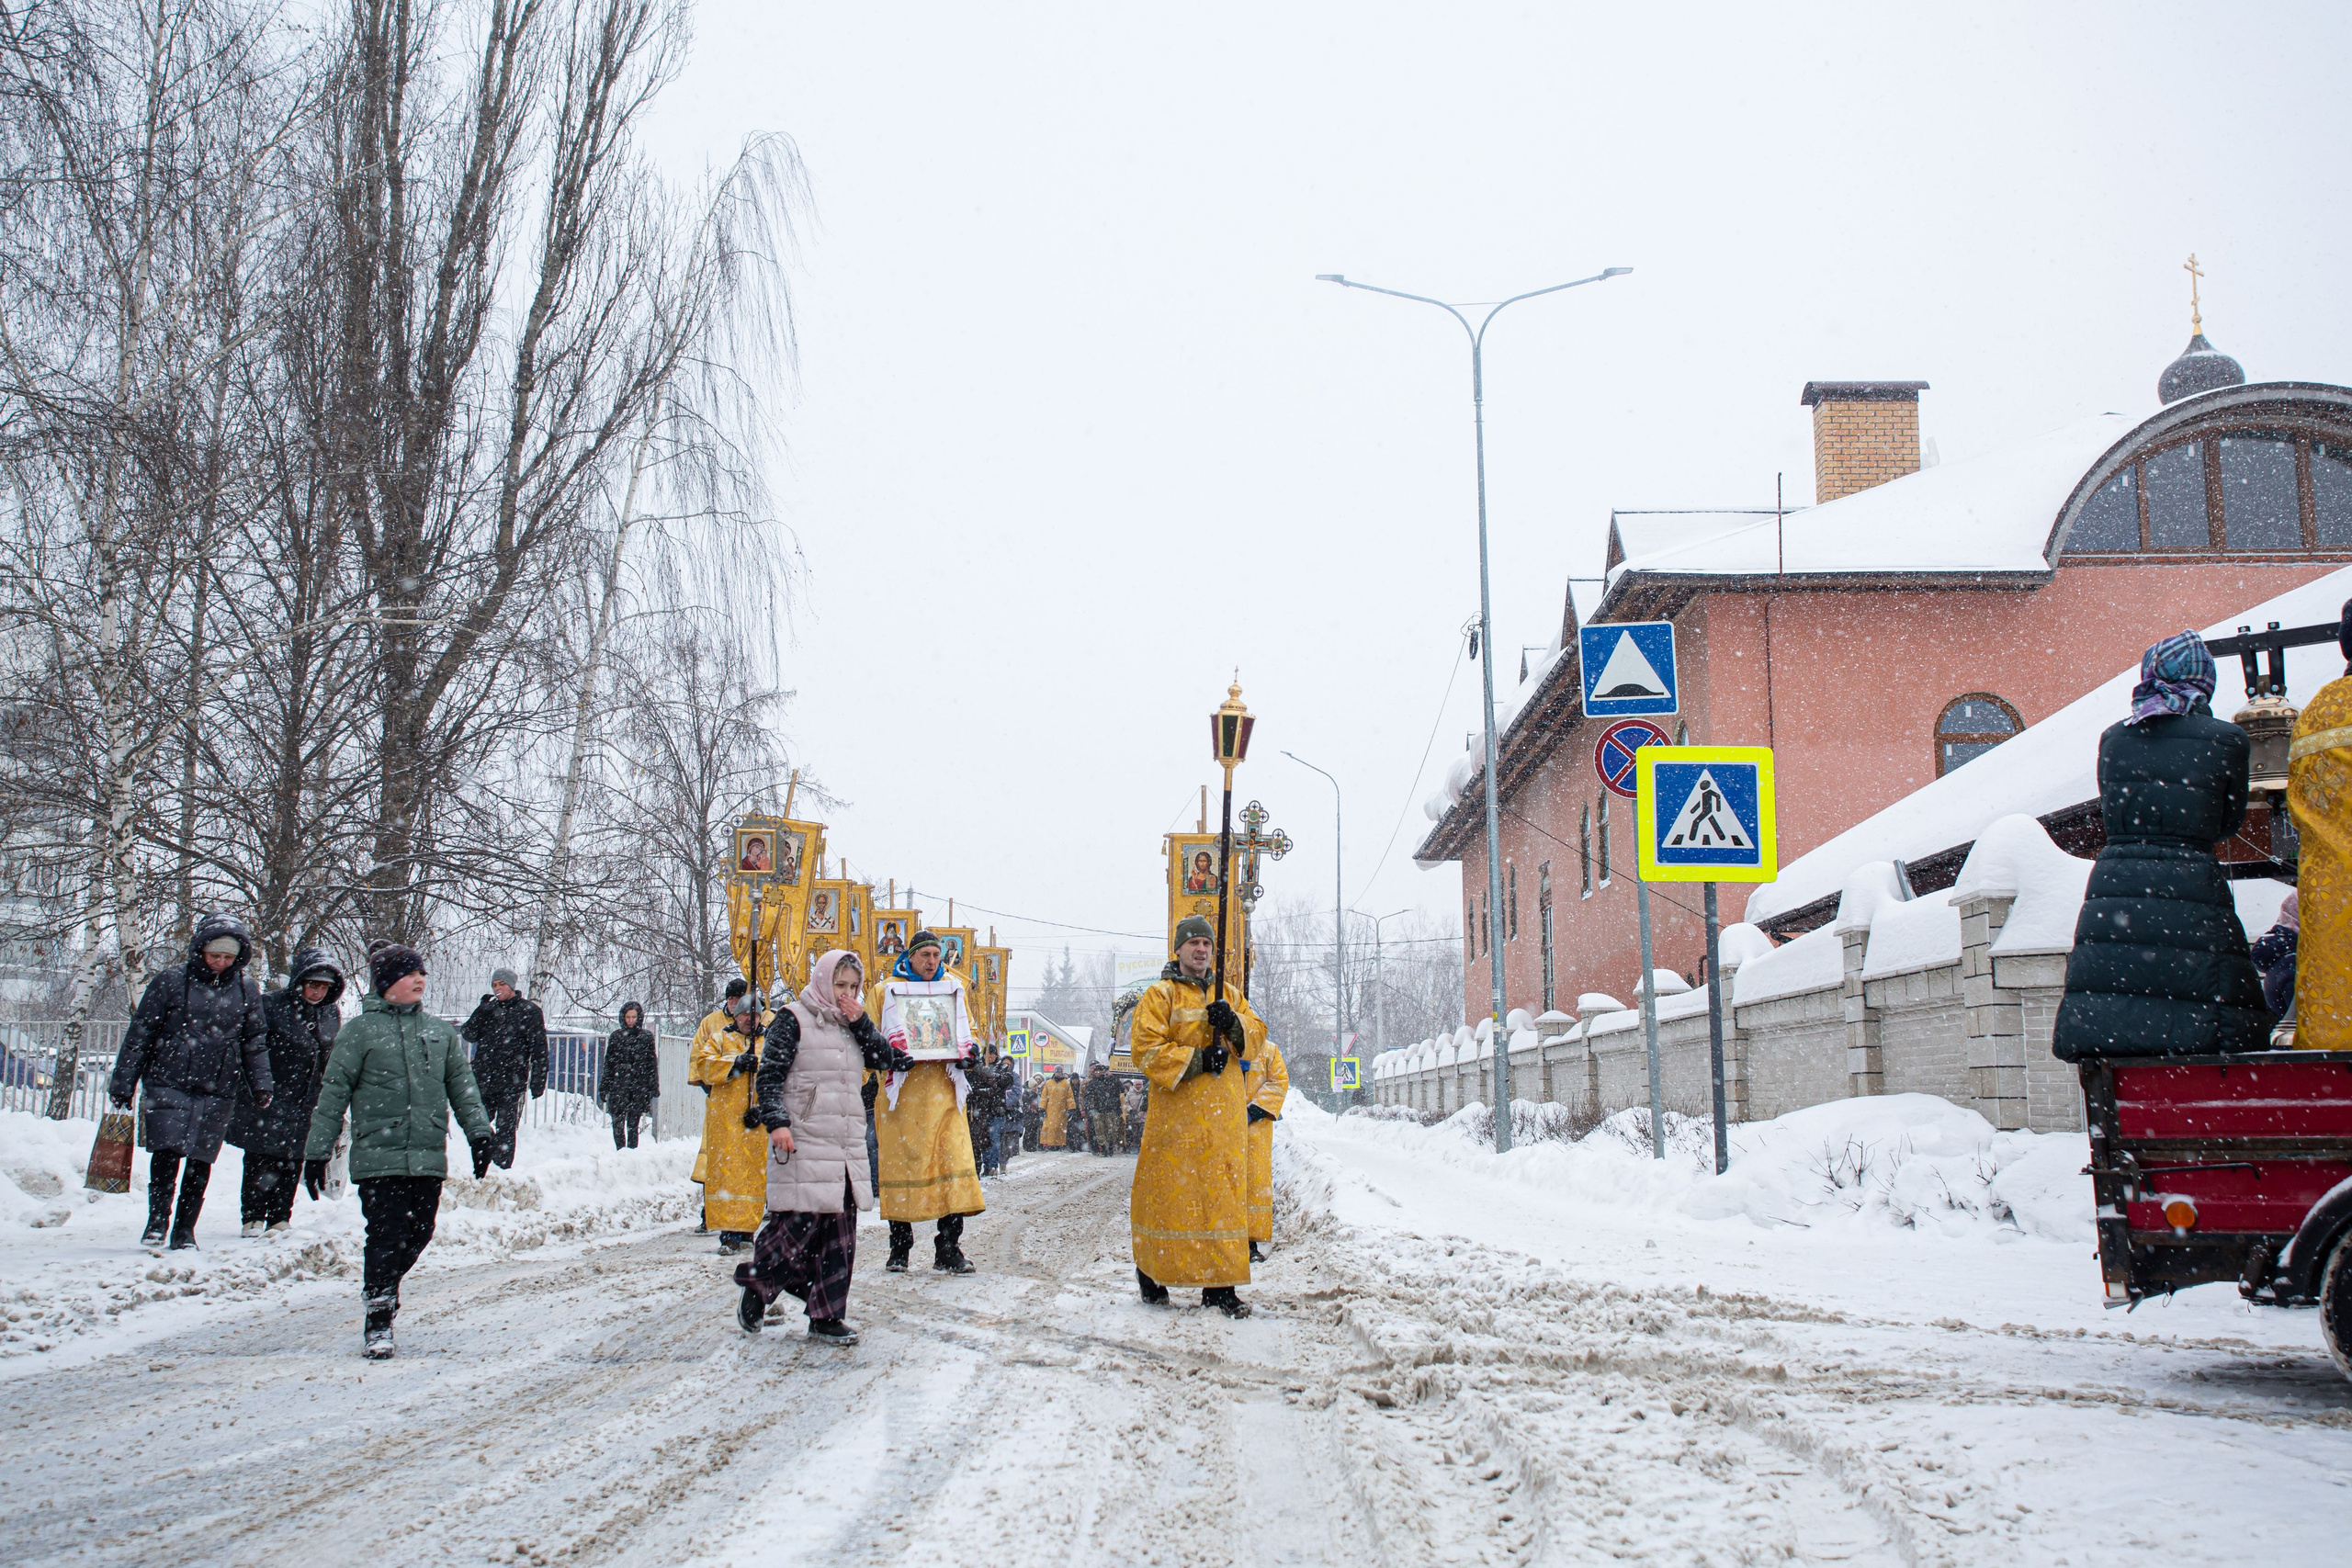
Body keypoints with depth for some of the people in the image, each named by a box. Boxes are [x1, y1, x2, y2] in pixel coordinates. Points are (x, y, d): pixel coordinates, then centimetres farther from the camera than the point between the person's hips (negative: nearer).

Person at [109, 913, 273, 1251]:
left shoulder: (246, 990, 6)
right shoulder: (171, 982, -3)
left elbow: (256, 1041, 15)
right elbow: (139, 1034, 1)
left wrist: (260, 1083, 4)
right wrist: (122, 1084, 1)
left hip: (217, 1093, 3)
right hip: (168, 1084, -2)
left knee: (200, 1160, 6)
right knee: (167, 1151, -15)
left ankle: (185, 1229, 18)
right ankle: (157, 1218, 3)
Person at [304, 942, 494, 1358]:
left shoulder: (439, 1031, 14)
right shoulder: (361, 1031, 0)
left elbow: (462, 1085, 18)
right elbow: (333, 1093, 1)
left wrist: (479, 1130, 7)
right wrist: (316, 1152, -1)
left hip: (429, 1157, 5)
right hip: (378, 1157, -5)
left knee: (418, 1233, 8)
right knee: (387, 1236, -9)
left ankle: (383, 1292, 31)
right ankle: (378, 1322, -2)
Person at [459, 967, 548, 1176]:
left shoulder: (528, 1010, 0)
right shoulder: (488, 1009, 14)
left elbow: (539, 1049, -4)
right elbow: (470, 1035, 4)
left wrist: (538, 1082, -11)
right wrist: (482, 1010, -9)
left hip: (510, 1083, -5)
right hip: (483, 1081, 5)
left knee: (505, 1131, -2)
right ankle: (479, 1176, 19)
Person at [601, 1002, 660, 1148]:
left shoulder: (646, 1037, 7)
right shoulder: (616, 1036, 9)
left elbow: (652, 1063, 7)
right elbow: (608, 1064, 10)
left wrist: (654, 1087, 1)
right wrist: (604, 1087, 7)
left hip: (639, 1087, -1)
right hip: (619, 1085, 1)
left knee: (633, 1124, 1)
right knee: (618, 1122, -7)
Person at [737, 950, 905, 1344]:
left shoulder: (852, 1025, 18)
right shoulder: (794, 1019, -2)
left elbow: (885, 1059, 9)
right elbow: (769, 1074, -7)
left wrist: (861, 1023, -2)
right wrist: (776, 1121, -18)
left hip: (846, 1145, 7)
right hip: (803, 1142, -6)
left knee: (840, 1231, 4)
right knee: (800, 1221, -11)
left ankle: (827, 1317, 8)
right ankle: (756, 1289, 11)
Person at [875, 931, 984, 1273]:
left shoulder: (953, 988, 17)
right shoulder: (888, 990, 8)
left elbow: (966, 1030, 25)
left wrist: (969, 1052, 3)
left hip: (943, 1090, 2)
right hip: (902, 1089, -2)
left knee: (954, 1160, -9)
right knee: (900, 1163, -1)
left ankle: (949, 1250, -4)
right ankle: (899, 1248, 12)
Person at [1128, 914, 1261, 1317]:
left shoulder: (1229, 996, 20)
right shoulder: (1160, 994, 3)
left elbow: (1256, 1036, 10)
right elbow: (1145, 1048, -7)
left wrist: (1235, 1024, -10)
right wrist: (1196, 1060, -15)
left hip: (1225, 1113, 4)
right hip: (1176, 1110, -4)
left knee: (1223, 1192, 1)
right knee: (1169, 1191, -2)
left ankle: (1219, 1285, 3)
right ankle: (1151, 1271, 16)